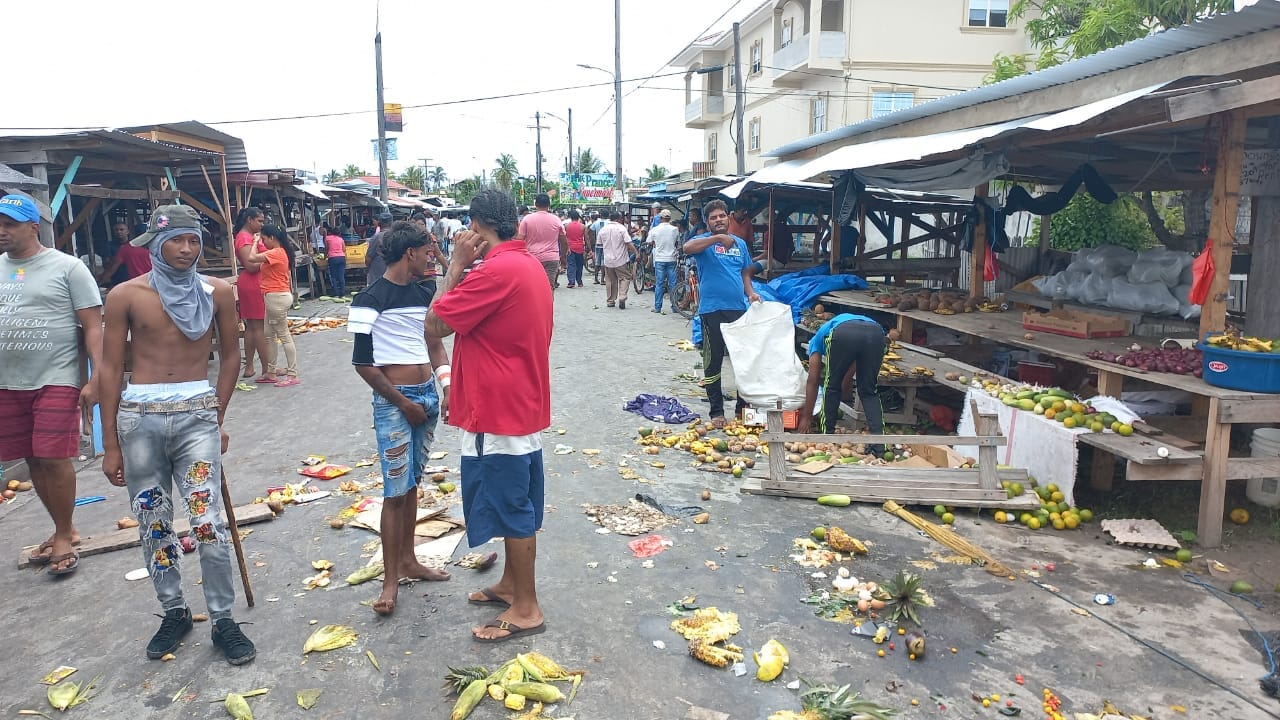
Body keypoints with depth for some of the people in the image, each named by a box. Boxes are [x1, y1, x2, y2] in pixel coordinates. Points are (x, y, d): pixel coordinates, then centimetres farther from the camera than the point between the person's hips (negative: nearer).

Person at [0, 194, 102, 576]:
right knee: (33, 460, 9)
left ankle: (64, 537, 9)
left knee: (53, 458, -6)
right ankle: (65, 530, 24)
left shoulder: (67, 267, -4)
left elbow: (93, 326, -6)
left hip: (56, 380, -5)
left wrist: (97, 377, -14)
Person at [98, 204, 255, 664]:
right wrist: (110, 445, 1)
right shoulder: (126, 295, 0)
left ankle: (223, 620, 6)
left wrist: (216, 417, 9)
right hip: (139, 418, 1)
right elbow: (112, 369, 2)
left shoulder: (217, 292, 1)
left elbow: (230, 355, 12)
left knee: (208, 521, -6)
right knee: (153, 524, 10)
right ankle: (174, 612, 27)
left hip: (196, 415, -1)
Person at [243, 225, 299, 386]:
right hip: (275, 297, 11)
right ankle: (271, 372, 22)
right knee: (270, 335, 15)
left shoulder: (275, 253, -17)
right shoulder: (281, 252, 15)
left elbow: (252, 258, -23)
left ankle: (293, 375, -3)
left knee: (284, 336, -7)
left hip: (276, 297, -11)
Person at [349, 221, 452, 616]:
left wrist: (447, 386, 2)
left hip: (427, 395, 7)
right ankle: (390, 579, 7)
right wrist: (403, 403, -11)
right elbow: (363, 363, -13)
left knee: (413, 484, 15)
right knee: (396, 491, -3)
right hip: (394, 402, -7)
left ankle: (408, 560, 27)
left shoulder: (422, 295, 9)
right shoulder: (371, 299, -12)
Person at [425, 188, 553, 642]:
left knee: (512, 508, 1)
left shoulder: (496, 270, -22)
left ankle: (526, 609, 12)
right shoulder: (529, 265, 10)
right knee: (517, 504, 19)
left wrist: (456, 265, -12)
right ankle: (511, 585, 33)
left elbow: (435, 325, -17)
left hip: (499, 411, -10)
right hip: (523, 405, 10)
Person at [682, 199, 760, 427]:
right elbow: (687, 248, -24)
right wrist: (717, 238, -30)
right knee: (713, 363, 2)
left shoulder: (740, 243, 14)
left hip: (738, 308, 4)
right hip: (712, 310, -4)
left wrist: (750, 292, 1)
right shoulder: (704, 241, -2)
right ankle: (716, 412, 12)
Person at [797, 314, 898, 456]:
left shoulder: (816, 340, 37)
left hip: (843, 334, -3)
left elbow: (813, 381, 32)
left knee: (831, 387, 19)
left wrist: (806, 417, 36)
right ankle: (878, 445, 5)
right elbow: (847, 379, 46)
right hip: (876, 332, 4)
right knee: (869, 392, 17)